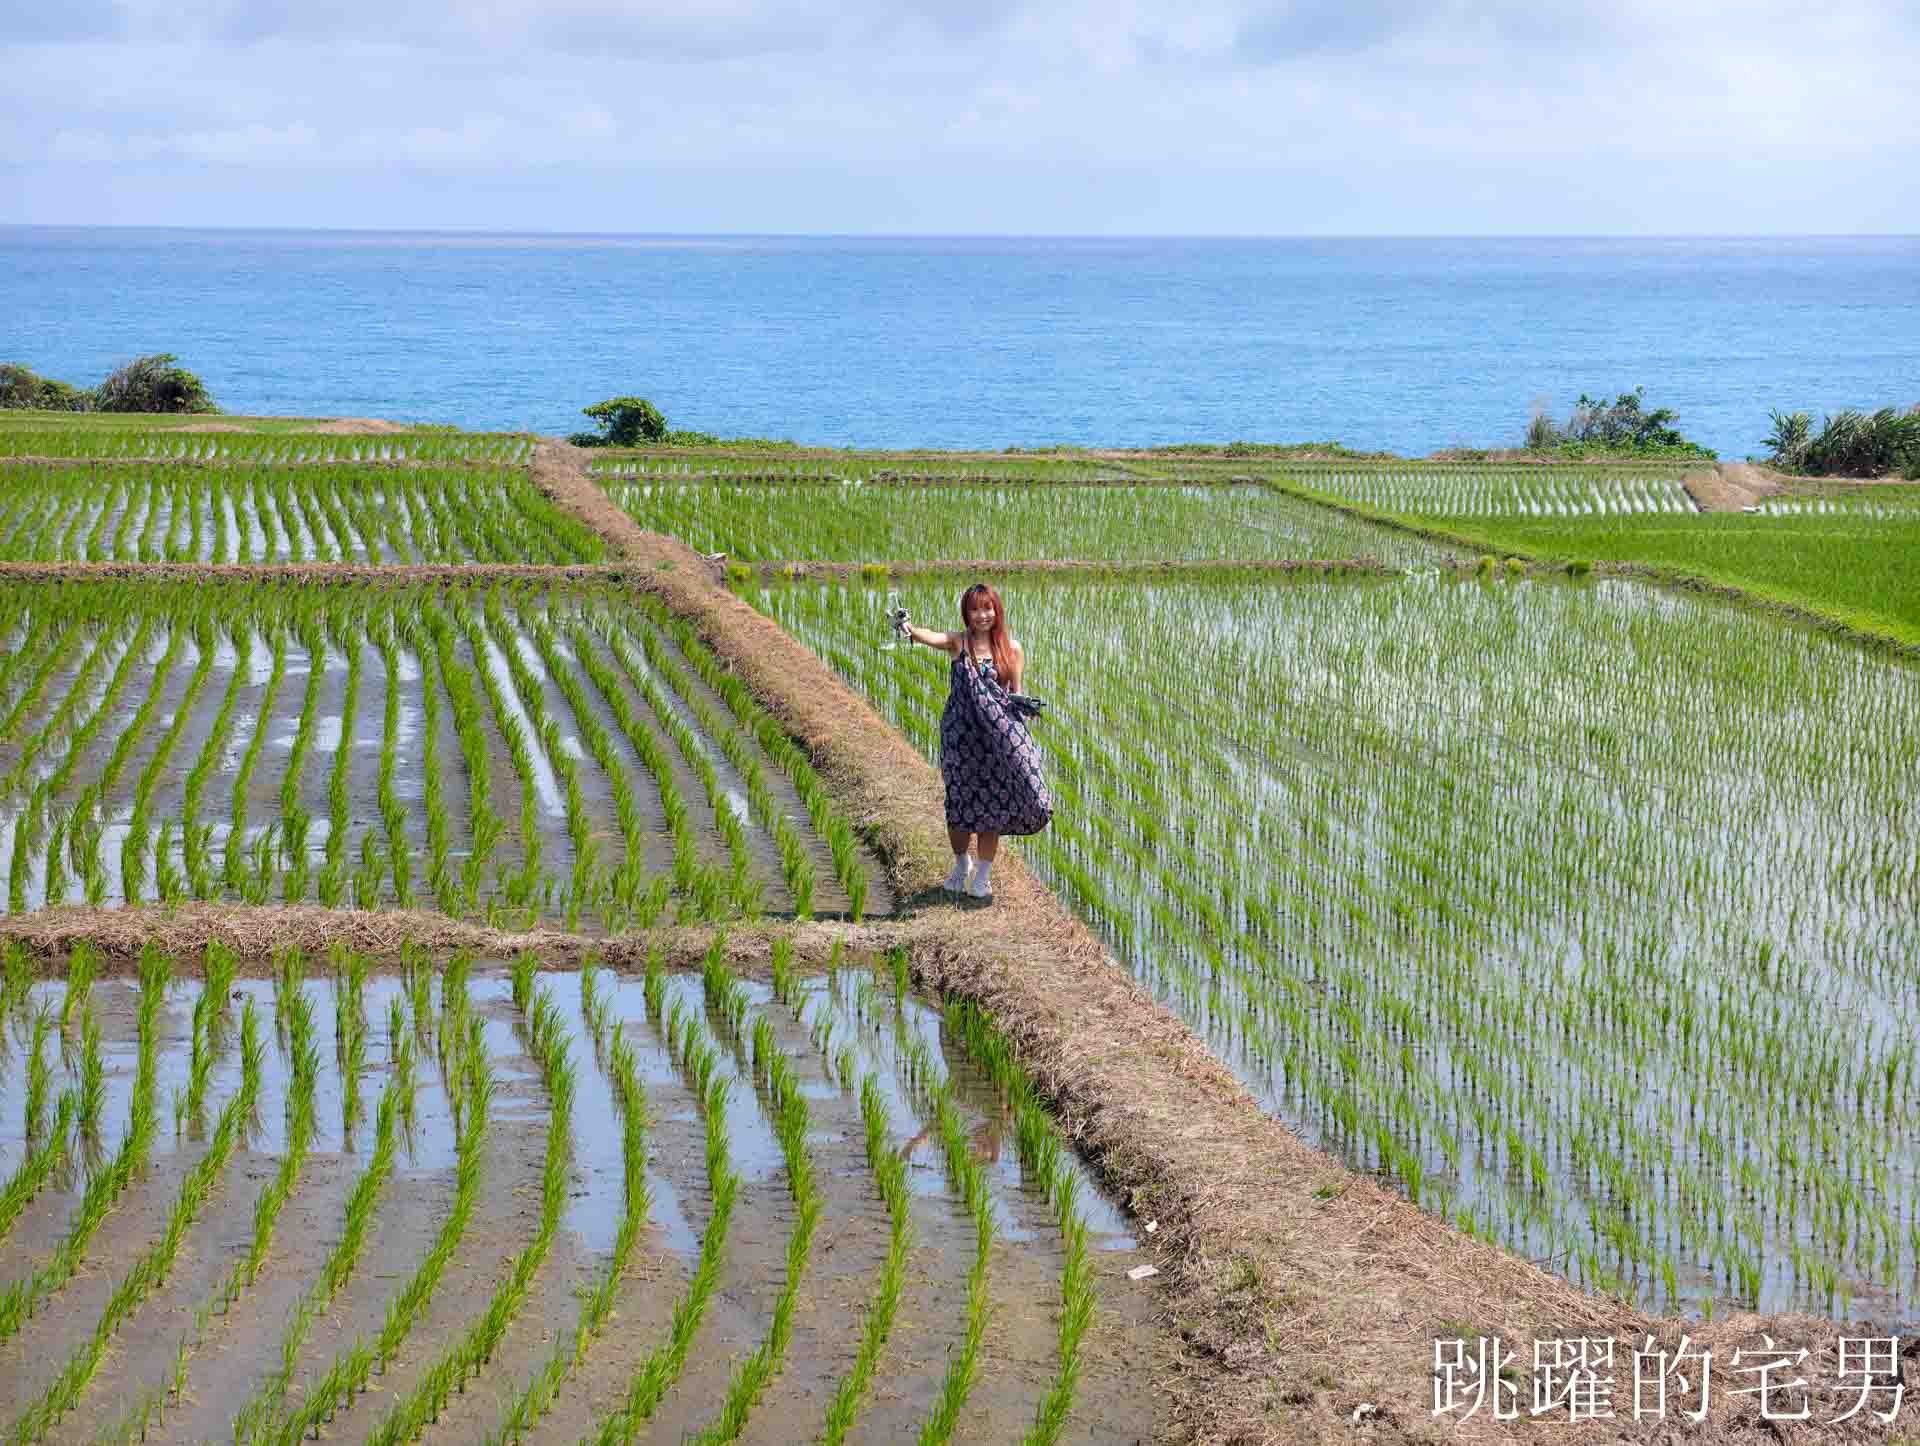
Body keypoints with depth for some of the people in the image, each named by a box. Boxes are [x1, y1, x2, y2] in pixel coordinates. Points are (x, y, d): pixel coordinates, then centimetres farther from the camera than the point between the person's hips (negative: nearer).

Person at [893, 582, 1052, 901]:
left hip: (997, 737, 0)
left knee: (992, 804, 2)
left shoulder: (1012, 648, 2)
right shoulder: (958, 642, -2)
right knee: (959, 804, 6)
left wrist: (1021, 703, -14)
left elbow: (1016, 693, 7)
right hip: (961, 734, 0)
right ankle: (961, 864, 32)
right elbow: (931, 637, -24)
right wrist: (908, 629, -44)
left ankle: (982, 875, 17)